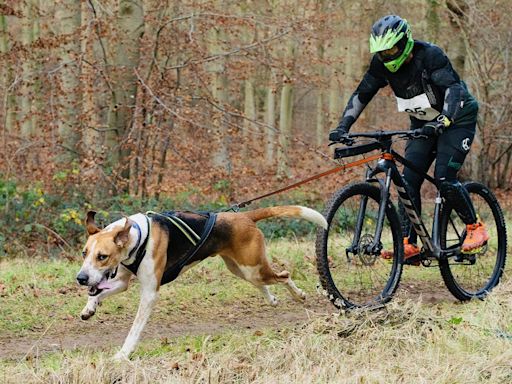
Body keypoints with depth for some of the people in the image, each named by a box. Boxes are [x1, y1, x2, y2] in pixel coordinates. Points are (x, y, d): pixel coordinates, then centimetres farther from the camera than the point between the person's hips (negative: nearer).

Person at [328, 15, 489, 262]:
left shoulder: (430, 55, -28)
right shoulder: (382, 64, -11)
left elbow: (454, 89, -37)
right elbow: (361, 95, -6)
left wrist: (441, 122, -52)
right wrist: (343, 127, -20)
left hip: (456, 119, -6)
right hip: (423, 123, 6)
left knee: (444, 178, -20)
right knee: (408, 179, -7)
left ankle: (475, 228, -1)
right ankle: (409, 243, -5)